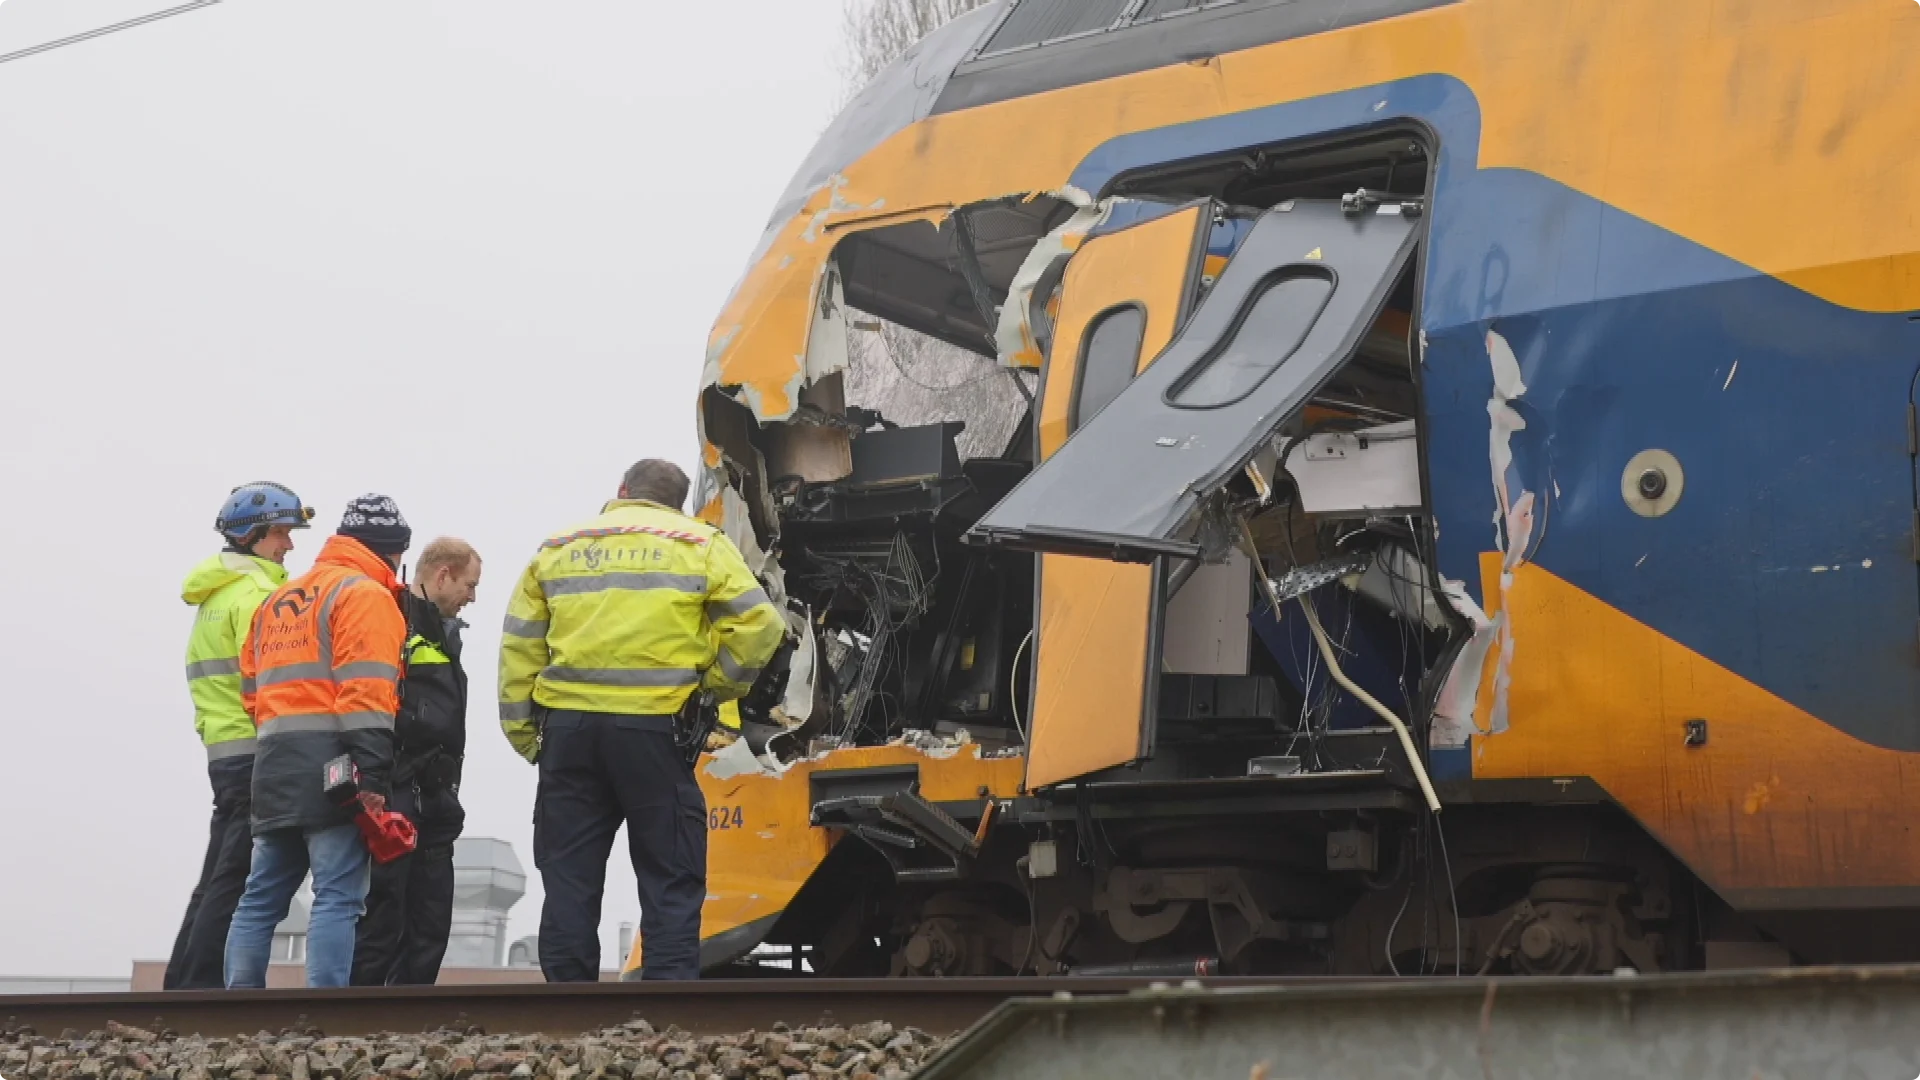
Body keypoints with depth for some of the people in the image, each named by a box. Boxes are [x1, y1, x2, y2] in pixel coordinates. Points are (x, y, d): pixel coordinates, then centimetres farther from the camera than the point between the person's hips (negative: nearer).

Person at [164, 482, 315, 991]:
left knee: (220, 878, 14)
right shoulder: (255, 593, -11)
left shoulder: (217, 592, 20)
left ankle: (184, 984, 16)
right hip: (257, 751, -10)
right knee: (236, 881, -8)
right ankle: (203, 986, -9)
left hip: (223, 750, 10)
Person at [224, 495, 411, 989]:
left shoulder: (279, 599, 25)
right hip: (331, 765, -8)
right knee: (337, 897, -10)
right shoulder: (365, 595, -3)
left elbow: (252, 689, 22)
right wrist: (372, 776, -20)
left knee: (261, 898, 11)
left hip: (274, 765, 8)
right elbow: (366, 692, -15)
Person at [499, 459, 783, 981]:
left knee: (569, 879, 10)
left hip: (568, 724, 3)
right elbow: (758, 625, -4)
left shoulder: (557, 548, 15)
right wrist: (716, 685, 8)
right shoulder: (699, 544, 6)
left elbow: (519, 646, 10)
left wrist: (521, 731, 11)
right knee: (671, 881, 4)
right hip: (653, 727, -3)